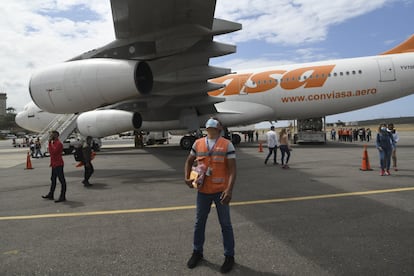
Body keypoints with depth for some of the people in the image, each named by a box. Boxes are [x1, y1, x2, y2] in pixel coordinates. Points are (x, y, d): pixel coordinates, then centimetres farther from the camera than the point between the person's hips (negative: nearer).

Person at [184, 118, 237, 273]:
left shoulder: (227, 145, -7)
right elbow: (189, 162, 16)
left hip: (220, 191, -3)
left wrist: (229, 190, -21)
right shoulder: (198, 143, 3)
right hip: (203, 191, 3)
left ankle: (229, 256, 24)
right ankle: (197, 252, 34)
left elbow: (232, 169, -10)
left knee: (225, 224, 8)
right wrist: (187, 178, 0)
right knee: (199, 222, 15)